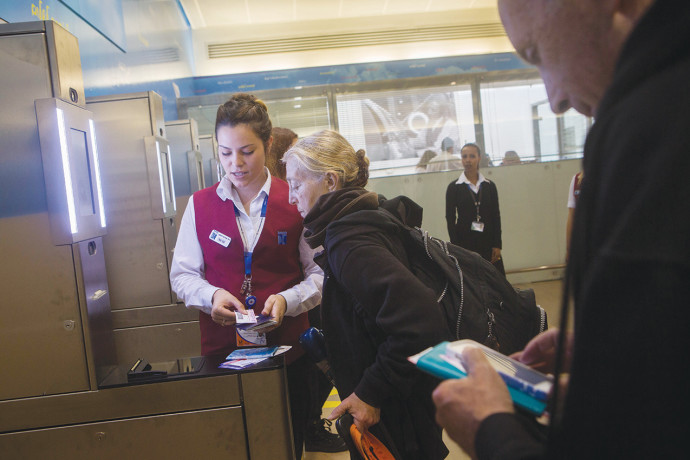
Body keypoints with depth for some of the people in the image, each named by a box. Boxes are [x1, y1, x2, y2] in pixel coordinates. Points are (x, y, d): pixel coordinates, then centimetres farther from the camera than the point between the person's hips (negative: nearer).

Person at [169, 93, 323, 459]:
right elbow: (182, 274, 7)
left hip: (287, 347, -1)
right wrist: (212, 296, -12)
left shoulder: (295, 202, -1)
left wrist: (287, 299, -17)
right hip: (221, 348, 1)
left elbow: (320, 273, 0)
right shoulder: (200, 205, 5)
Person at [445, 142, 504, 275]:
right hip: (465, 242, -2)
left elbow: (496, 216, 7)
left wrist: (497, 245, -1)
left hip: (488, 241, 2)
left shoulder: (489, 186, 7)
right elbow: (450, 218, -2)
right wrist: (456, 248, -8)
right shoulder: (454, 187, 0)